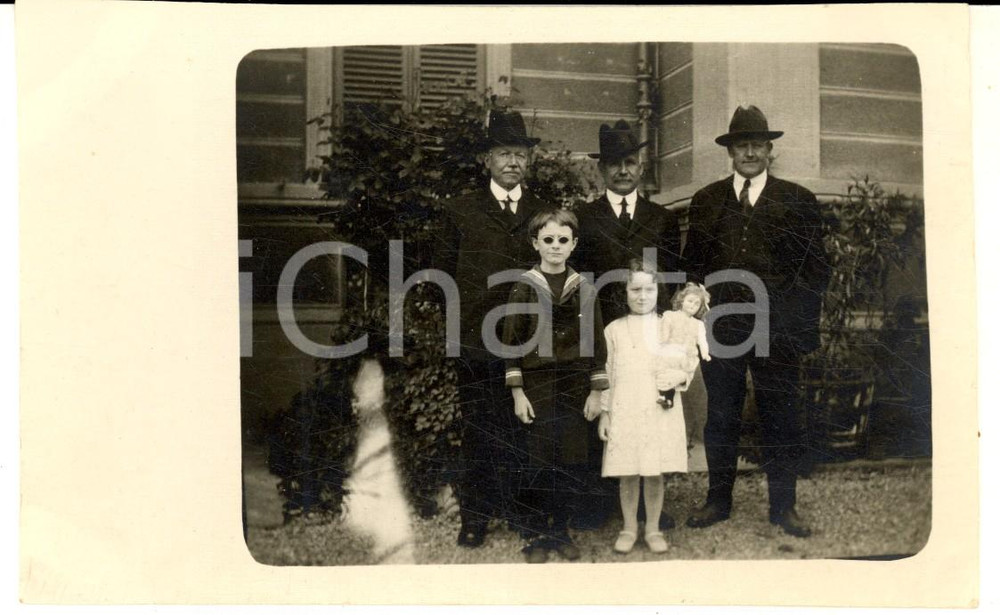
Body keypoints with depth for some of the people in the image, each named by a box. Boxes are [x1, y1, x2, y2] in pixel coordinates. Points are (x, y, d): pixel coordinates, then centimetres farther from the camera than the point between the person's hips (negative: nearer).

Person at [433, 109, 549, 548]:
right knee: (478, 433, 4)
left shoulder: (544, 214, 12)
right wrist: (464, 317, 2)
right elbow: (442, 274, 9)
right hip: (476, 343, -1)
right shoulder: (460, 212, 7)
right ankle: (475, 516, 15)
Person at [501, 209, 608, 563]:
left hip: (574, 389, 2)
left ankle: (561, 531, 21)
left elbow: (596, 342, 7)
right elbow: (511, 342, -2)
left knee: (569, 461, 6)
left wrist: (596, 392, 2)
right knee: (537, 461, 0)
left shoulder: (585, 289, 5)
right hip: (536, 386, -2)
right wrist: (517, 393, -7)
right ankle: (536, 536, 13)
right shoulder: (524, 287, -1)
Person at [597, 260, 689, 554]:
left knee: (655, 473, 4)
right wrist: (604, 413, 3)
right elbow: (607, 373, 6)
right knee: (627, 473, 3)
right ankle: (629, 528, 19)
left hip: (661, 411, 1)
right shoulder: (614, 330, 6)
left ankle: (653, 529, 18)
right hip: (625, 410, 0)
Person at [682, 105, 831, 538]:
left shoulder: (798, 201, 5)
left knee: (781, 417, 5)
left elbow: (815, 269, 4)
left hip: (777, 328, -1)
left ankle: (783, 506, 17)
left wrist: (799, 322, -4)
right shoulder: (705, 201, 10)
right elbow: (693, 264, 11)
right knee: (721, 417, 8)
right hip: (721, 326, 1)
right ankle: (718, 500, 20)